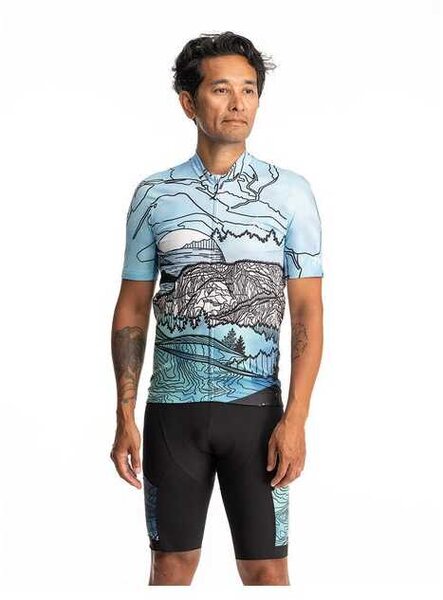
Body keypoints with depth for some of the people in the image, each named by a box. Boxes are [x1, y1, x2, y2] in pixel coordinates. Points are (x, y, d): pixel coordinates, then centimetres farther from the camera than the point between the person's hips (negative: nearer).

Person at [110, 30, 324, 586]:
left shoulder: (290, 191, 1)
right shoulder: (153, 194, 4)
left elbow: (308, 311, -2)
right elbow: (132, 311, 7)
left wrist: (295, 418, -10)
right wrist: (125, 417, 1)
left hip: (256, 408, -1)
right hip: (172, 408, 1)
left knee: (266, 571, 1)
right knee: (171, 565, 9)